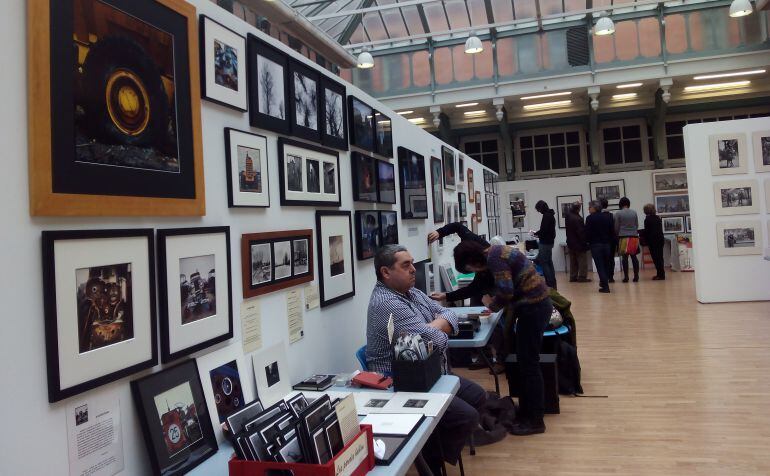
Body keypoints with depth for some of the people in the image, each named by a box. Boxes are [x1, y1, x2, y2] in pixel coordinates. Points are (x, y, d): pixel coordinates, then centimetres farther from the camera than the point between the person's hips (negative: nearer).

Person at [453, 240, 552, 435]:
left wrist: (491, 304, -7)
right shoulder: (495, 252, 12)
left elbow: (505, 291, -25)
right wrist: (495, 306, 8)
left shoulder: (494, 258, -17)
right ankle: (527, 410, 28)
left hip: (533, 307, -10)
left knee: (529, 363, -2)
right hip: (535, 305, 10)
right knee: (525, 361, 17)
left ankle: (535, 421, 8)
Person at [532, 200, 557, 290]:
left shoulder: (546, 216, -16)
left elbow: (543, 230, -21)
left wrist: (535, 233, -5)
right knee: (549, 262, 13)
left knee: (543, 262, -6)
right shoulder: (551, 215, 15)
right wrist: (539, 234, 13)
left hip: (545, 243, -10)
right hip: (549, 241, 10)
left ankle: (550, 283, -7)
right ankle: (553, 283, 17)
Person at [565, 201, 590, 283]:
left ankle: (573, 277, 17)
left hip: (570, 243, 8)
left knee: (573, 262, 14)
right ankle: (582, 277, 2)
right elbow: (581, 232, -20)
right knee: (582, 261, 2)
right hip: (579, 243, -8)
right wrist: (585, 242, -10)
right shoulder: (578, 219, -22)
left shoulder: (568, 217, 1)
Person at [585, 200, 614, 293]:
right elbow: (612, 231, 7)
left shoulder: (590, 218, -10)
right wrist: (609, 240, 16)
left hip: (595, 244, -5)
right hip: (607, 243, 5)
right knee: (605, 265, 17)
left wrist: (587, 241, 5)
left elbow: (587, 232, -11)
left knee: (600, 266, -2)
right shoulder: (608, 217, 6)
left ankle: (605, 286, -6)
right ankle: (604, 282, 25)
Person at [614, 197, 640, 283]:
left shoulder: (618, 214, -3)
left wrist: (617, 235, 16)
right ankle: (636, 276, 6)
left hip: (623, 237, -3)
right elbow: (637, 225, 12)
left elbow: (616, 227, 0)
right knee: (634, 256, 6)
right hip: (634, 237, 3)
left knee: (624, 257, 1)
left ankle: (626, 277, 1)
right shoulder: (634, 213, 5)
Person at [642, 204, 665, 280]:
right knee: (660, 257, 13)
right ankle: (661, 274, 17)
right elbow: (661, 229, 16)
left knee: (656, 258, -4)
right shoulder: (658, 218, 10)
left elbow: (646, 231, -10)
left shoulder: (647, 219, -10)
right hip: (660, 239, 7)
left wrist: (646, 241, 2)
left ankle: (660, 274, -5)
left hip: (653, 241, -7)